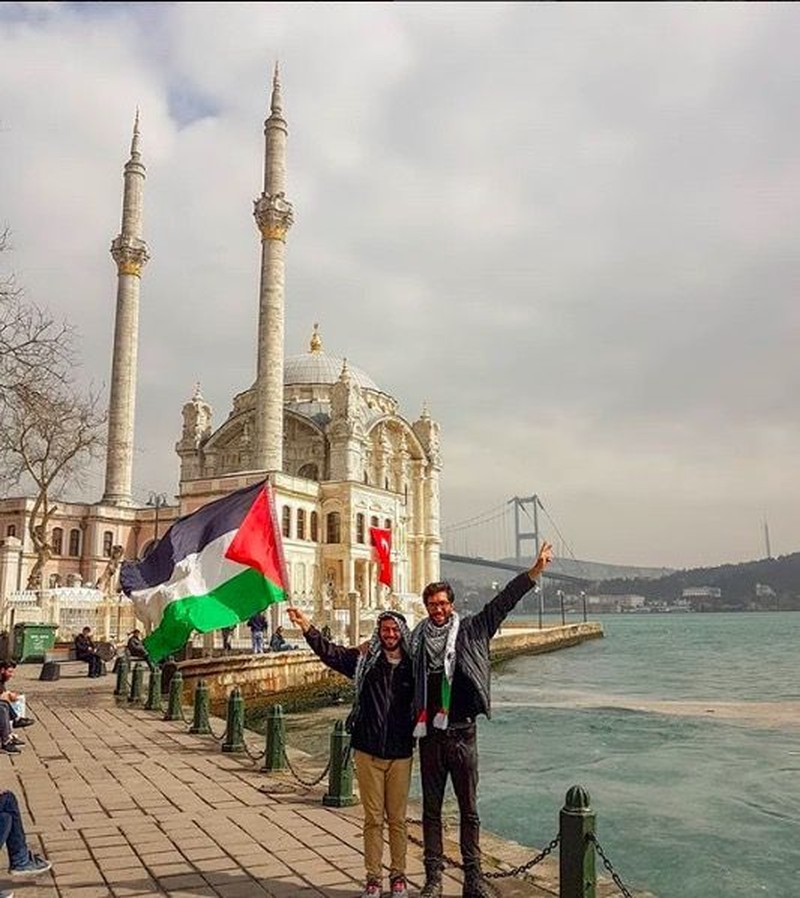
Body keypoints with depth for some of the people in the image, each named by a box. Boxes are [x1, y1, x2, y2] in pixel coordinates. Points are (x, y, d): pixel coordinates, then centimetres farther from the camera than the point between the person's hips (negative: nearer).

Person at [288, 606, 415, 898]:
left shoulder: (413, 666, -1)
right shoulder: (364, 659, -2)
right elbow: (330, 652, -11)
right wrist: (307, 627, -21)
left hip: (400, 754, 0)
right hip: (368, 752, 0)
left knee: (397, 819, 10)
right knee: (373, 819, 8)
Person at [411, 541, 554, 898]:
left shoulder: (469, 631, -1)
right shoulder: (417, 639, 2)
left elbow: (502, 603, -6)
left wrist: (534, 572, -10)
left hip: (462, 734, -1)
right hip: (430, 735, 1)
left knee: (469, 810, 8)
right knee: (431, 810, 10)